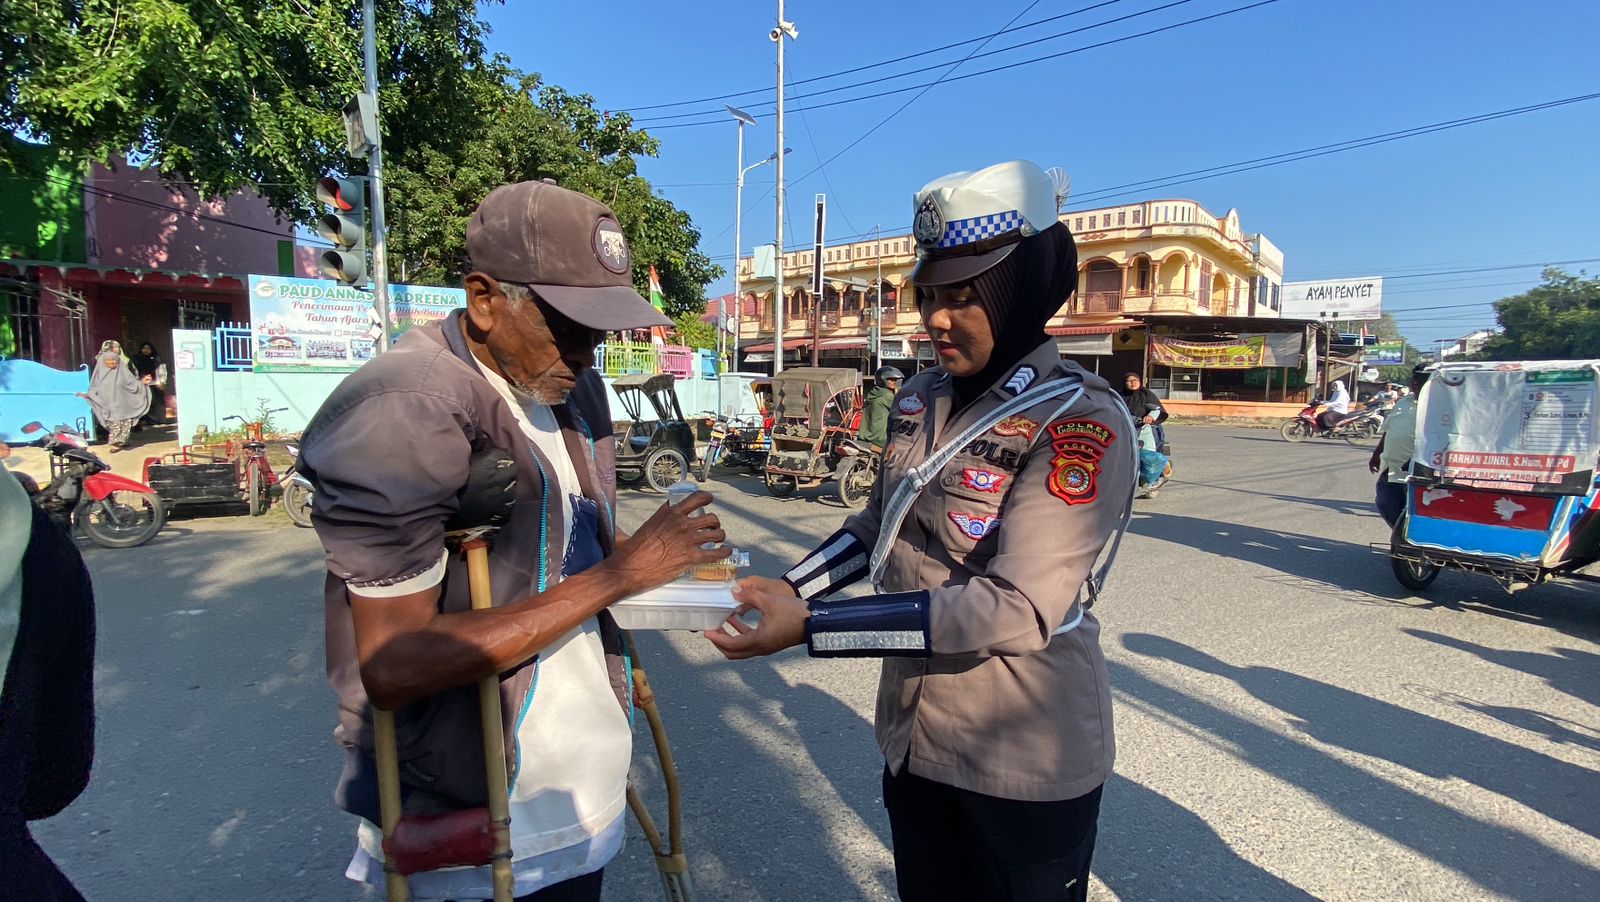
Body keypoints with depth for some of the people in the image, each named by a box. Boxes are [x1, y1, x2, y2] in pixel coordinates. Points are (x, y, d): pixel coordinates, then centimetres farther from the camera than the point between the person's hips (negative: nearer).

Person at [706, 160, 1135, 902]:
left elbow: (1017, 607, -29)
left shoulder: (1082, 420, -20)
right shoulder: (920, 399, 1)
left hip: (1026, 759, -6)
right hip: (913, 737, 6)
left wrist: (809, 625, -32)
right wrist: (780, 594, -5)